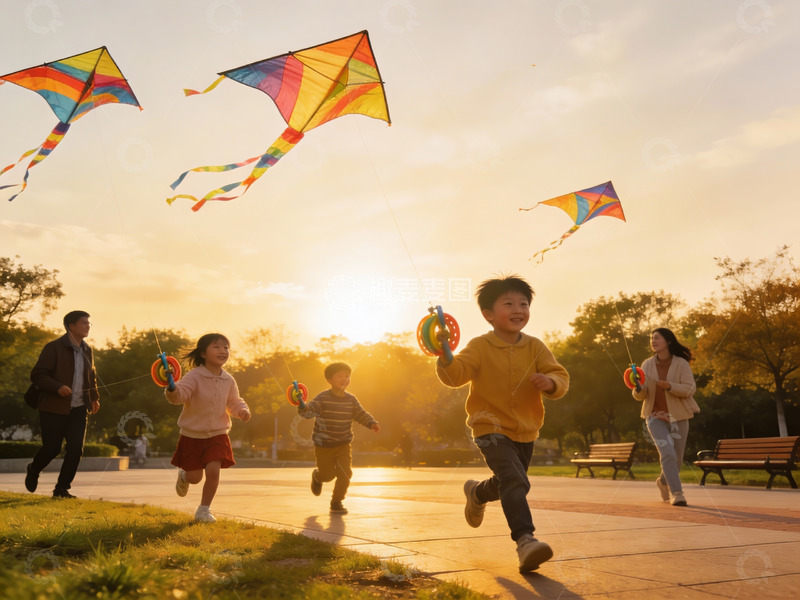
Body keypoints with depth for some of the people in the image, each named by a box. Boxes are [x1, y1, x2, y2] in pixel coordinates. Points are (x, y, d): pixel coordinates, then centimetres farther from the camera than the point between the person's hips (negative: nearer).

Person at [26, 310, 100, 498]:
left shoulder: (87, 350, 11)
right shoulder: (54, 348, -9)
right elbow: (37, 375, -13)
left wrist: (95, 397, 10)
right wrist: (58, 387, -27)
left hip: (78, 409, 5)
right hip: (54, 408, -5)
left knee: (76, 449, -4)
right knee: (52, 448, 2)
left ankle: (62, 488, 8)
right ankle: (33, 471, 35)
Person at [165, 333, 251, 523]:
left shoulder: (228, 381, -2)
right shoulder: (194, 376, -17)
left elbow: (234, 402, 11)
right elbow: (181, 393, -32)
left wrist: (242, 410, -10)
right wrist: (173, 392, -55)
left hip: (218, 434, 3)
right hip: (193, 434, -3)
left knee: (213, 470, -14)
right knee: (194, 477, 5)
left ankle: (204, 510, 7)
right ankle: (183, 476, 45)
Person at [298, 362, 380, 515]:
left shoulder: (351, 400, 0)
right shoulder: (322, 398, -13)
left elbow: (361, 414, 9)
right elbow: (309, 411, -24)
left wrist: (372, 423, -8)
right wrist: (302, 407, -46)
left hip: (343, 445, 3)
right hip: (323, 445, -3)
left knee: (345, 473, -8)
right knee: (328, 475, 8)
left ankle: (336, 502, 12)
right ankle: (317, 476, 46)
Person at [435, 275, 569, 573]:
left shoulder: (535, 347, -2)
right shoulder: (479, 347, -11)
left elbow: (561, 376, -6)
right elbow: (454, 375, -22)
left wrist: (550, 382, -29)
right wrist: (445, 355, -42)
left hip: (526, 430, 5)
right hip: (492, 428, -5)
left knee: (507, 484, 23)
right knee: (515, 481, -25)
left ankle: (477, 493, 54)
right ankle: (525, 540, -24)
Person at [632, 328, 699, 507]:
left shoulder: (681, 363, -6)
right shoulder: (647, 365, 2)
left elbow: (690, 389, -13)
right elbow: (640, 396, 0)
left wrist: (669, 386, -29)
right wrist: (638, 389, -23)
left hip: (678, 417, 0)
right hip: (656, 417, 0)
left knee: (677, 459, 8)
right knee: (668, 453, -19)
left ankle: (664, 481, 37)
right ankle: (676, 493, -14)